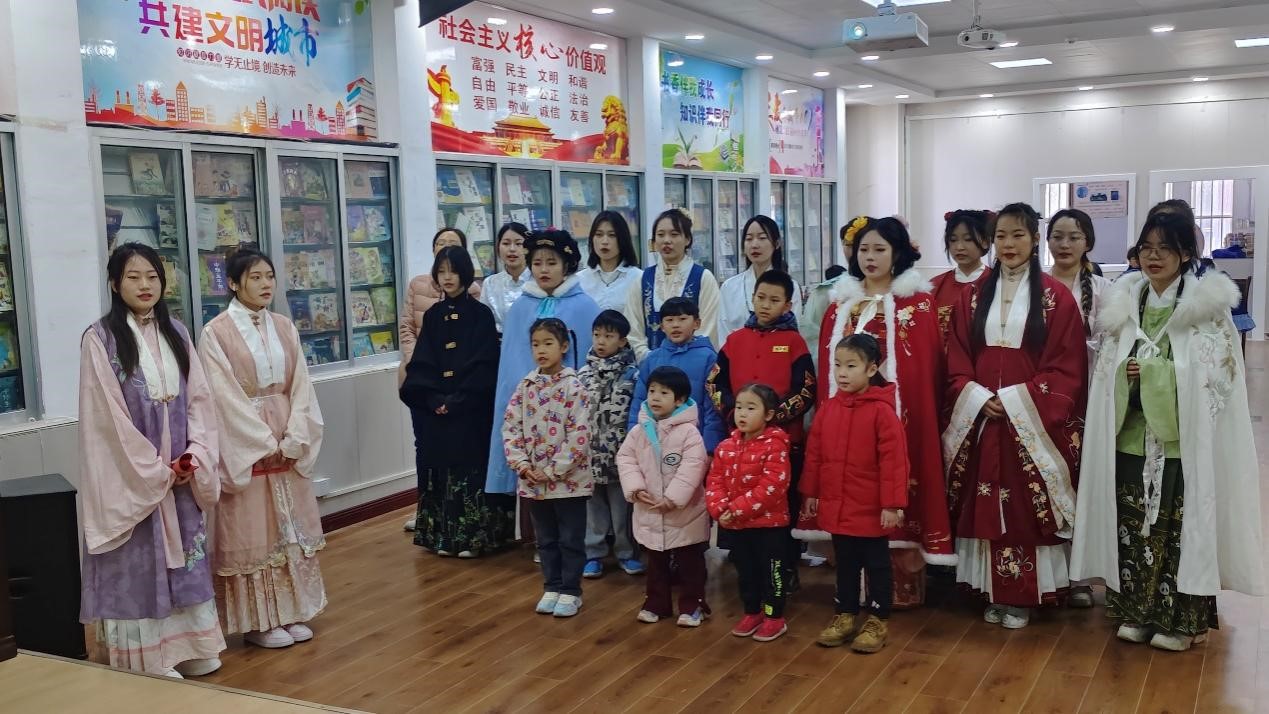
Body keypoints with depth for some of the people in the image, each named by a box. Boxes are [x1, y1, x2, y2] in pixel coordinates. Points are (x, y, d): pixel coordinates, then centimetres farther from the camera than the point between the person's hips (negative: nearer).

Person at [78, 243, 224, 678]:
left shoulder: (175, 333, 8)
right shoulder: (100, 339, -8)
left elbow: (198, 399, 6)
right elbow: (108, 416, -12)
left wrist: (195, 457, -7)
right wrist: (155, 470, -12)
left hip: (180, 471, 5)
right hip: (130, 474, -5)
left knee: (185, 555, 11)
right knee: (138, 562, 2)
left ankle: (191, 648, 23)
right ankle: (148, 660, 10)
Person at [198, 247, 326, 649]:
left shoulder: (284, 328, 7)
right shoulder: (216, 332, -8)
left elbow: (300, 387, 3)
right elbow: (225, 397, -12)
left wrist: (293, 439, -9)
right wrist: (265, 442, -14)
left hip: (288, 445, 5)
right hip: (244, 446, -5)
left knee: (291, 527, 10)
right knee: (251, 531, 2)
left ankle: (292, 612, 21)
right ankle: (258, 620, 12)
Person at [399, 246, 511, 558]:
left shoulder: (481, 314, -2)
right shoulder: (432, 315, 9)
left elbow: (484, 365, -9)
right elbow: (420, 364, 5)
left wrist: (457, 400, -15)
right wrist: (434, 399, -10)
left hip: (472, 411, -4)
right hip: (434, 410, 4)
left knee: (470, 468, -3)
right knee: (439, 470, 6)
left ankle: (471, 536, 5)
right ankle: (442, 535, 14)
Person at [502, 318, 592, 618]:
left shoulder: (573, 387, -11)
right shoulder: (525, 387, 4)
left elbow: (579, 437, -17)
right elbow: (510, 428, 3)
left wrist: (553, 471, -17)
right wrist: (522, 464, -9)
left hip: (568, 480, -5)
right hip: (533, 481, 5)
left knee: (571, 539, 6)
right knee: (545, 539, 16)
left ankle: (570, 591, 18)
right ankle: (552, 587, 29)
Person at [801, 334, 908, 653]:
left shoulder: (882, 410, -15)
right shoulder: (827, 409, 3)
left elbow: (893, 460, -16)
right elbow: (814, 455, 10)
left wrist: (892, 503, -17)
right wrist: (811, 493, 12)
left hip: (872, 510, -5)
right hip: (837, 507, 5)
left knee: (877, 566, 10)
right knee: (845, 565, 18)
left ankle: (877, 621, 21)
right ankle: (845, 615, 30)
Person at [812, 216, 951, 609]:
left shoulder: (918, 303, 0)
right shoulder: (841, 303, 13)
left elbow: (926, 368, -5)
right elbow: (827, 367, 13)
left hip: (899, 416, -4)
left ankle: (903, 589, 10)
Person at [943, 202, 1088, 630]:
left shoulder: (1056, 297, -2)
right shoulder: (975, 297, 9)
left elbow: (1066, 369, -5)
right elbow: (957, 362, 8)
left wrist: (1016, 401, -13)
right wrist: (979, 398, -9)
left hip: (1032, 423, -3)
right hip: (981, 421, 3)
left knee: (1027, 508, 0)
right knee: (986, 506, 6)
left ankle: (1023, 595, 12)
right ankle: (994, 592, 17)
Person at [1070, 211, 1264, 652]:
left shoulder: (1207, 303, -3)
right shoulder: (1124, 302, 10)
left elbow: (1214, 374, -9)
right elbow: (1106, 370, 14)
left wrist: (1151, 371, -14)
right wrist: (1127, 377, -5)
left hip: (1183, 440, -4)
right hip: (1131, 438, 4)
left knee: (1179, 525, -1)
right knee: (1131, 524, 6)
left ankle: (1181, 618, 12)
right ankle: (1136, 610, 19)